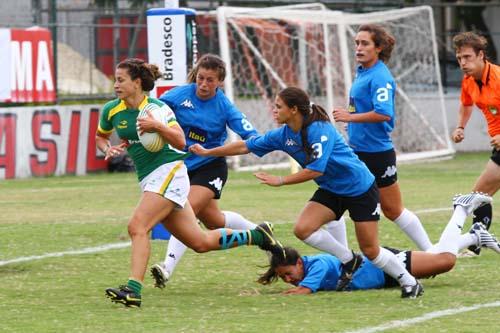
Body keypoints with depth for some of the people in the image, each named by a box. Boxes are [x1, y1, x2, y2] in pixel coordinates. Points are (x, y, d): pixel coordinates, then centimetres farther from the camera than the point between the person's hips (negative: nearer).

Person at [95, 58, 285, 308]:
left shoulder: (156, 107, -9)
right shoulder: (111, 110, 7)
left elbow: (180, 141, -16)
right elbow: (100, 137, 24)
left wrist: (157, 126, -30)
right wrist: (108, 150, 3)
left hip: (169, 172, -7)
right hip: (148, 179, 7)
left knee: (137, 226, -24)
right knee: (200, 242, 8)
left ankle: (133, 290, -29)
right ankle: (257, 236, 25)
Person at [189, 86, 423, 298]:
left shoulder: (319, 131, -26)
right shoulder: (283, 135, -4)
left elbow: (316, 169, -31)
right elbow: (246, 146, 3)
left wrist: (281, 181, -27)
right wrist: (206, 152, 5)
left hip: (359, 188, -7)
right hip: (331, 190, 7)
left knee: (370, 250, -7)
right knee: (303, 229, -14)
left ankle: (409, 281, 15)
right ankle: (349, 261, 5)